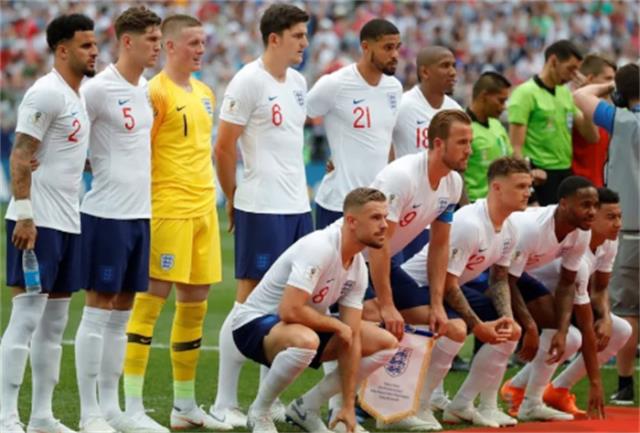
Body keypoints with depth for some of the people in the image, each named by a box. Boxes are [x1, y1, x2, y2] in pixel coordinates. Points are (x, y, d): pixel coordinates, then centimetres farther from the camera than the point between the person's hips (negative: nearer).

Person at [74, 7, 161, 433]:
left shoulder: (147, 89, 12)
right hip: (107, 214, -8)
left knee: (122, 315, 10)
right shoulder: (98, 89, -13)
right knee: (99, 310, -4)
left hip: (140, 214, 8)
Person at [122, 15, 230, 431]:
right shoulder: (156, 92, -9)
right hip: (167, 207, -8)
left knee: (195, 302, 10)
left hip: (203, 207, 8)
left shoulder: (205, 93, 16)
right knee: (152, 296, -9)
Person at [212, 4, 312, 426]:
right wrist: (234, 197, 0)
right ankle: (225, 402, 0)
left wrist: (299, 186, 15)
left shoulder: (299, 83, 13)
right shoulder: (248, 82, -10)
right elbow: (224, 147, -8)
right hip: (261, 208, -7)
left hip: (297, 206, 8)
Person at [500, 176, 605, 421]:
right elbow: (506, 281, -31)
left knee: (569, 338, 0)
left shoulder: (581, 235, -13)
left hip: (519, 272, 8)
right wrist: (530, 327, -33)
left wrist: (562, 331, -19)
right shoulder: (530, 227, -37)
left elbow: (566, 284, -6)